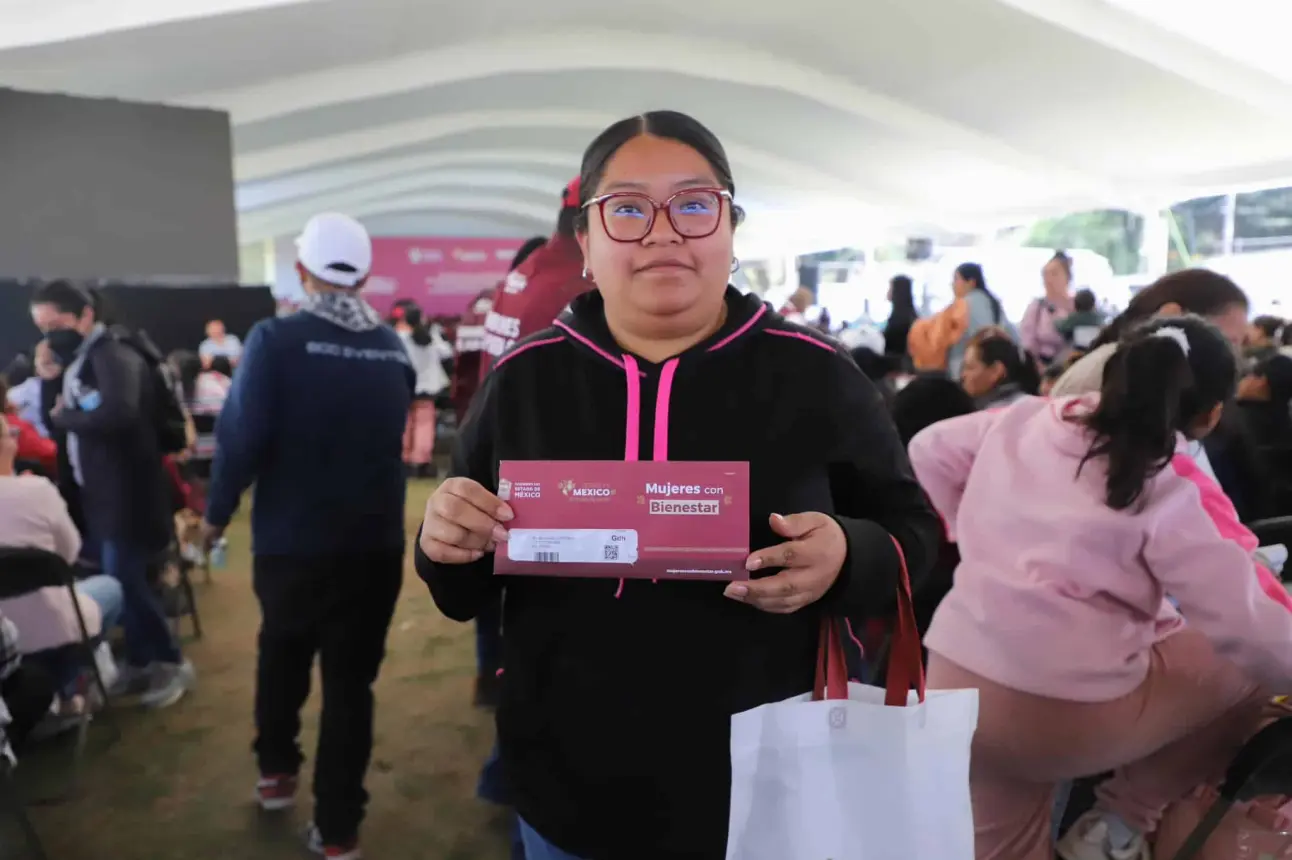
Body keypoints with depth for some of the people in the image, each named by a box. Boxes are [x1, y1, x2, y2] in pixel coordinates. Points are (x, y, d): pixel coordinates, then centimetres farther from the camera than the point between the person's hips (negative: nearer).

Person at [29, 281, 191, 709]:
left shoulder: (112, 356, -15)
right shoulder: (79, 362, 15)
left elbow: (118, 414, -32)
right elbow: (73, 417, 14)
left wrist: (63, 416, -17)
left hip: (126, 492, -9)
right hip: (100, 490, 9)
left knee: (125, 580, -6)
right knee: (121, 580, 13)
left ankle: (172, 663, 9)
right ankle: (139, 662, 25)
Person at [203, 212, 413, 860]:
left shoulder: (277, 340, -14)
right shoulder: (393, 348, -2)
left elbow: (241, 435, -17)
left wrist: (218, 512, -2)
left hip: (291, 542, -1)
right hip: (375, 544, 2)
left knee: (282, 656, 26)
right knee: (351, 680, 11)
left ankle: (276, 772, 43)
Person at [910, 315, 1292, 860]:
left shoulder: (1022, 421, 2)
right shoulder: (1169, 497, -12)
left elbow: (929, 451, 16)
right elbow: (1248, 631, -9)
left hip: (952, 684, 6)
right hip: (1063, 716, -5)